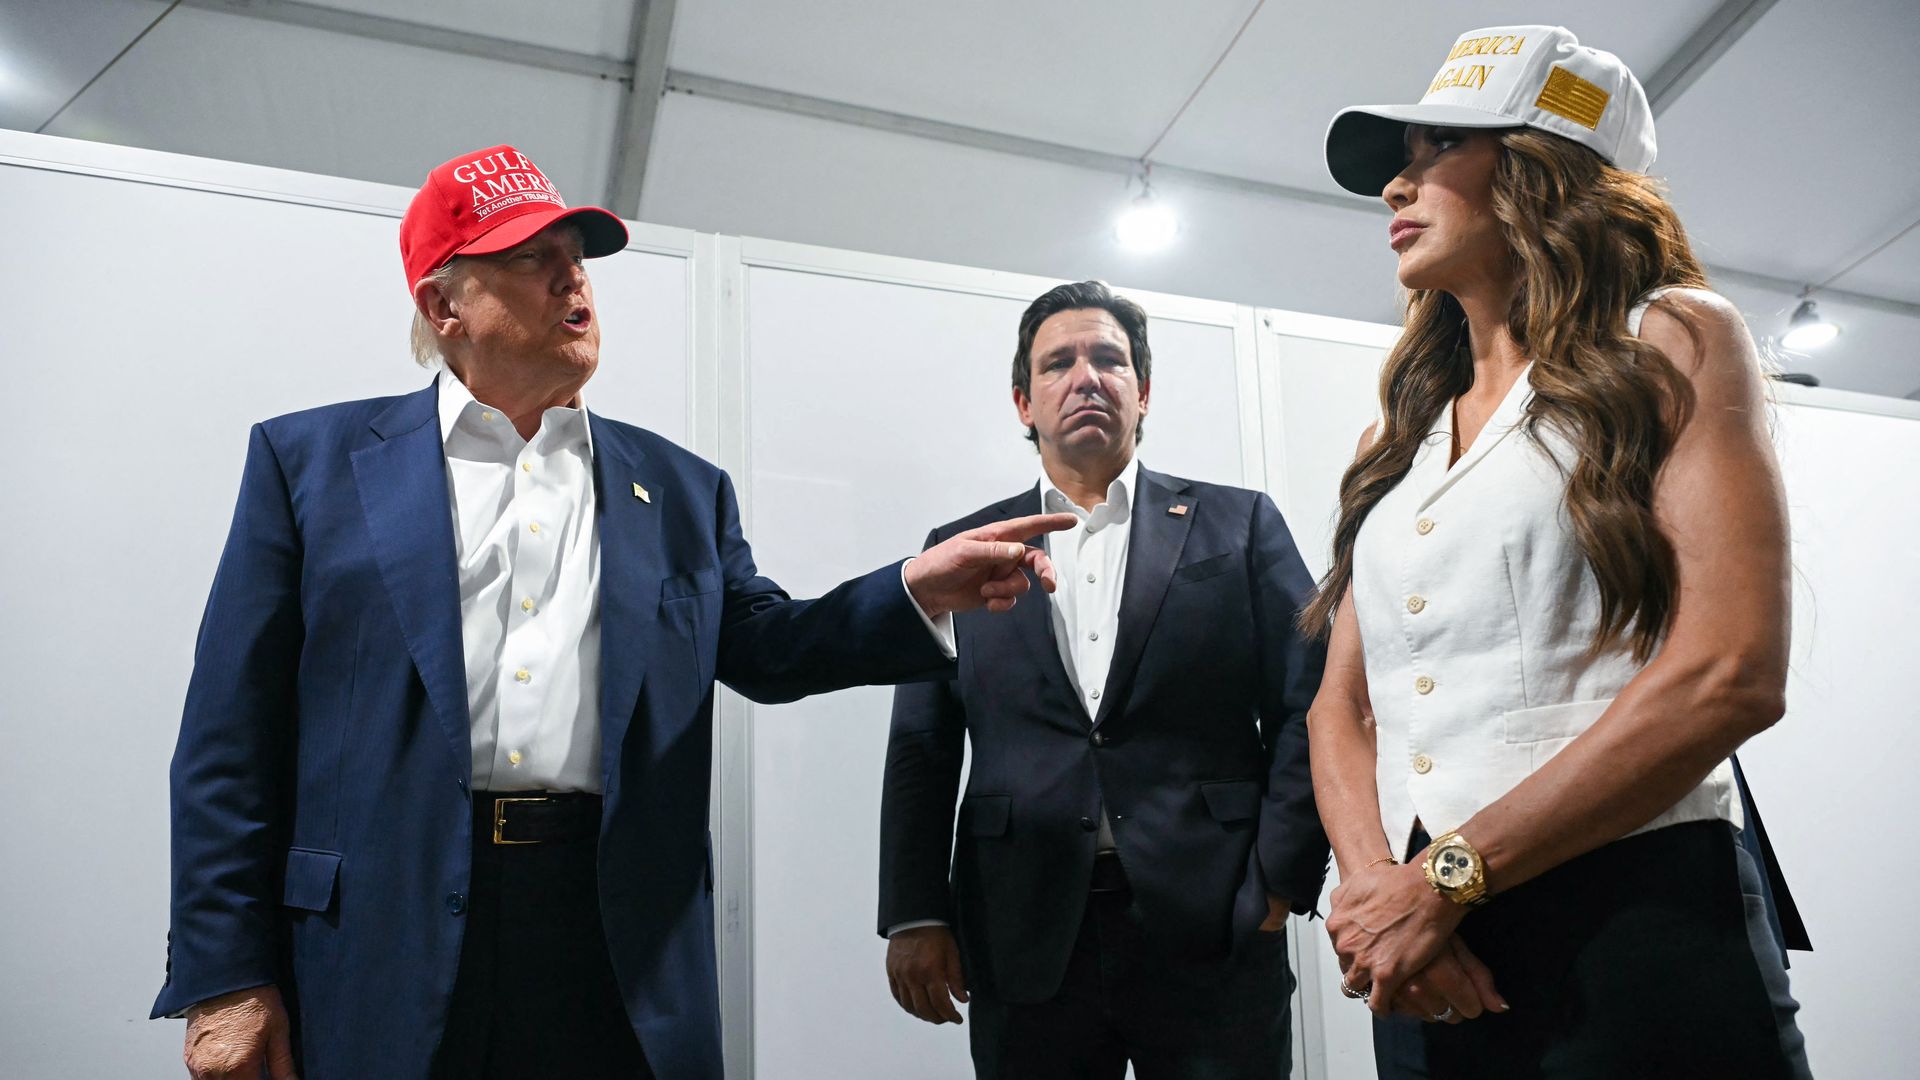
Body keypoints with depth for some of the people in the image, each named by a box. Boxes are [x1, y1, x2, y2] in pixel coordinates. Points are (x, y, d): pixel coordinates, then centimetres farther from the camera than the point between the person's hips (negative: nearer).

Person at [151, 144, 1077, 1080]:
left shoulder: (680, 488, 12)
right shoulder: (312, 459, 6)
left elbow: (767, 648, 12)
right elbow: (234, 737, 3)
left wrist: (919, 591, -4)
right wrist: (225, 978, -2)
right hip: (383, 958, -1)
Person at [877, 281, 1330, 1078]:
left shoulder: (1240, 526, 7)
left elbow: (1307, 708, 2)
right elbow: (921, 749, 7)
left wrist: (1279, 882, -6)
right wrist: (915, 916, 0)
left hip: (1213, 932, 0)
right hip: (1026, 945, 1)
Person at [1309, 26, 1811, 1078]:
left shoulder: (1671, 342, -1)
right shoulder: (1398, 439, 14)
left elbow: (1730, 674, -13)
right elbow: (1340, 701, 10)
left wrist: (1446, 877, -15)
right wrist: (1370, 876, -10)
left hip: (1636, 922, -5)